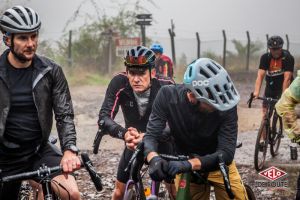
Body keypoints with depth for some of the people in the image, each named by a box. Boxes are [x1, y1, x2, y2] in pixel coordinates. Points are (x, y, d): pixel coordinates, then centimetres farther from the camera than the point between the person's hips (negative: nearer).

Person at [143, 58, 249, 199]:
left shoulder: (225, 105, -29)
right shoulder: (168, 96, -26)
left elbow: (227, 152, -33)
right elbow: (151, 136, -25)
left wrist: (189, 164, -49)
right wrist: (154, 158, -49)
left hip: (217, 164, -1)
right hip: (184, 168, 1)